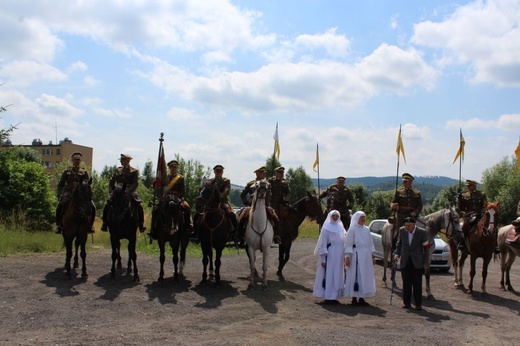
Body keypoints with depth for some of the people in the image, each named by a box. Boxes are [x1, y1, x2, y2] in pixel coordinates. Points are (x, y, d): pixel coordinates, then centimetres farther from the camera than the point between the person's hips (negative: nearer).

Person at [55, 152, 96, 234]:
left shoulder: (84, 172, 15)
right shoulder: (67, 172, 13)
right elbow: (60, 185, 12)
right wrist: (59, 195, -5)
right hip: (69, 193, -1)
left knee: (92, 207, -21)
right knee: (60, 206, -29)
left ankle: (90, 225, -3)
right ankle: (59, 225, -14)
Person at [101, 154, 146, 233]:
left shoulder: (134, 171, 3)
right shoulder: (117, 170, 15)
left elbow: (136, 183, -8)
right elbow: (111, 182, 19)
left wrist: (128, 190, -23)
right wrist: (111, 191, 3)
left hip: (129, 192, -3)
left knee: (139, 206, -21)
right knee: (107, 205, -13)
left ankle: (141, 225, -10)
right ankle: (105, 224, 0)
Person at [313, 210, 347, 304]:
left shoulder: (341, 228, 11)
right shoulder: (326, 228, -4)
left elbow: (344, 243, 14)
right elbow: (322, 244, -7)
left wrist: (344, 257, 9)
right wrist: (323, 259, -13)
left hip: (339, 258, 6)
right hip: (329, 256, -6)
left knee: (337, 277, 8)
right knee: (328, 276, -4)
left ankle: (334, 296, 16)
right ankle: (327, 297, 1)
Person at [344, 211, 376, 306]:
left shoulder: (366, 229, 13)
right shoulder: (352, 229, -5)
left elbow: (370, 244, 18)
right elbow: (348, 244, -8)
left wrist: (372, 256, 14)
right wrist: (347, 257, -14)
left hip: (366, 257, 6)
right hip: (356, 256, -6)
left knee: (365, 277, 6)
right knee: (356, 276, -4)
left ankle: (361, 298, 13)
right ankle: (354, 298, 2)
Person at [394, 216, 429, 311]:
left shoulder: (422, 232, -10)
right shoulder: (402, 230, -1)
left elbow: (426, 247, -3)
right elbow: (399, 243, 14)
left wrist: (425, 262, -4)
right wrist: (397, 254, 1)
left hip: (417, 262, -3)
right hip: (405, 261, 3)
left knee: (417, 283, -1)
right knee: (406, 283, 5)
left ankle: (418, 304, 7)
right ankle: (407, 303, 13)